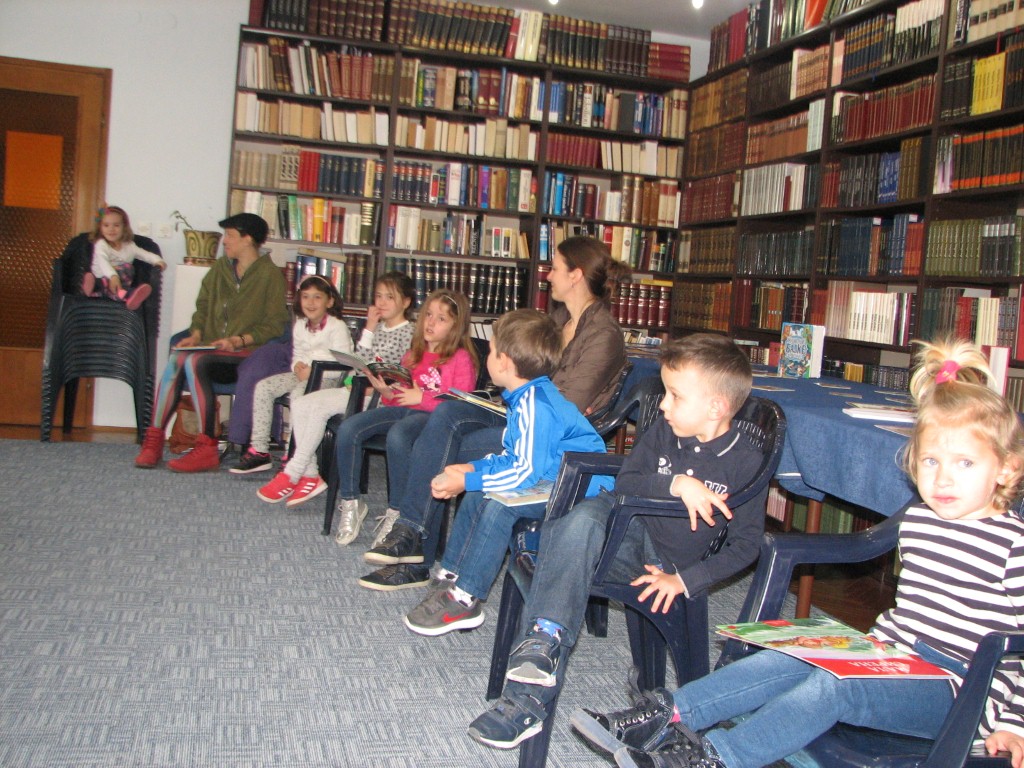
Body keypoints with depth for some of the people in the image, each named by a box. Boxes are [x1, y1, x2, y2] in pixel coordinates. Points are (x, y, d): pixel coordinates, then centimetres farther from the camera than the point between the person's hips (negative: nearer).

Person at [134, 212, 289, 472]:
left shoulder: (271, 274, 1)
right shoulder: (219, 268, 20)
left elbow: (275, 324, -4)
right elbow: (203, 307, 21)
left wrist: (239, 340, -17)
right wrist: (196, 335, 1)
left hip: (247, 354, -5)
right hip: (211, 350, 5)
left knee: (194, 362, -33)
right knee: (175, 360, -28)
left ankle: (206, 449, -31)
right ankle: (153, 441, -27)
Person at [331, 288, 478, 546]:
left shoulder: (461, 358, 2)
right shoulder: (414, 353, 23)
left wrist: (422, 397, -13)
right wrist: (386, 392, 4)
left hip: (434, 417, -6)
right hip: (402, 408, 7)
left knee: (397, 434, -40)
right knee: (348, 429, -18)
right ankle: (350, 503, -6)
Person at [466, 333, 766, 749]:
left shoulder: (747, 462, -8)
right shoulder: (663, 431, 4)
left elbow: (745, 545, -5)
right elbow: (624, 482, -2)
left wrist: (684, 580, -14)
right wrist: (674, 484, -21)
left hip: (670, 567, -3)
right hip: (631, 532, 3)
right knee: (587, 514, -31)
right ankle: (547, 639, -34)